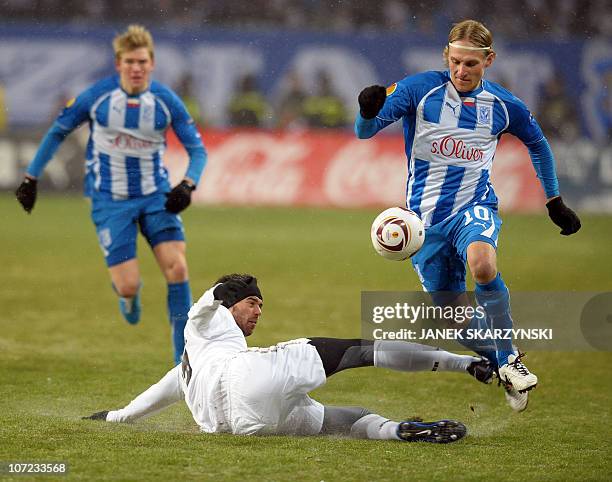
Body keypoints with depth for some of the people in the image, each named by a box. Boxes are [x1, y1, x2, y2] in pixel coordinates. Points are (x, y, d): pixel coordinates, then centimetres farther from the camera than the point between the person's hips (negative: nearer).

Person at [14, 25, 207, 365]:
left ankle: (184, 358, -6)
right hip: (110, 200, -1)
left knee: (177, 267, -16)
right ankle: (128, 293, 31)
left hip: (156, 195, 1)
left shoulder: (166, 100, -7)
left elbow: (197, 149, -1)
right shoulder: (97, 96, -10)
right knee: (128, 286, -11)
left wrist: (187, 185, -20)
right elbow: (57, 132, 5)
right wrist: (31, 178, 5)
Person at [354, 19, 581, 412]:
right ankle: (501, 366, 32)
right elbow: (364, 131, -14)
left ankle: (509, 358, -20)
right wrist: (369, 111, -37)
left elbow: (538, 144, 20)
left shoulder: (504, 106, -1)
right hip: (425, 216, 1)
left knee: (482, 263, -35)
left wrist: (555, 202, 22)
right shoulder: (419, 89, -8)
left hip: (474, 207, -1)